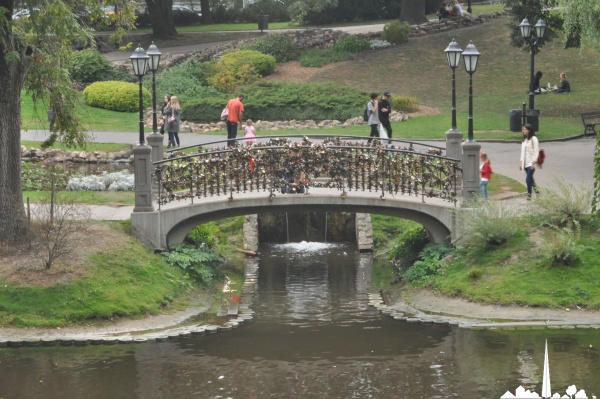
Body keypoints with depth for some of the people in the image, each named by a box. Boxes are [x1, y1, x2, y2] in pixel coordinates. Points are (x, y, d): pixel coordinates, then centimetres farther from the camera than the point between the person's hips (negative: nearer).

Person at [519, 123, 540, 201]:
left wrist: (533, 163, -17)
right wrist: (521, 162, 13)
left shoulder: (533, 139, -8)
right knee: (530, 179, 12)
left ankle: (529, 197, -9)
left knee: (528, 180, -13)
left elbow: (536, 152, -12)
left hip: (531, 163, -8)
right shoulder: (524, 140, 15)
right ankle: (536, 191, 24)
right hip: (525, 163, 8)